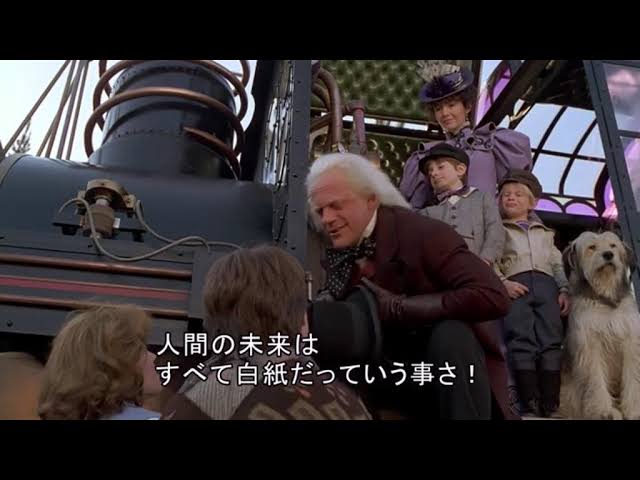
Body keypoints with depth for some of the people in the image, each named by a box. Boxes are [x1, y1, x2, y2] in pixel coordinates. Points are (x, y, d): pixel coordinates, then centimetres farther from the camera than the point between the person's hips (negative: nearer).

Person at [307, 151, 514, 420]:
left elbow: (493, 297, -32)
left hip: (449, 366, -5)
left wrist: (399, 307, -28)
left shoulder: (422, 233, -21)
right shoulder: (336, 254, -2)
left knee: (451, 334, -34)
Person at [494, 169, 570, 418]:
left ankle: (550, 406, -14)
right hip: (515, 285, -3)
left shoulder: (545, 233, 32)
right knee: (521, 340, -17)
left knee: (551, 339, -10)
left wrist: (564, 289, 10)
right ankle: (530, 405, -21)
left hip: (546, 284, 3)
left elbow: (557, 264, 25)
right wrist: (501, 283, -11)